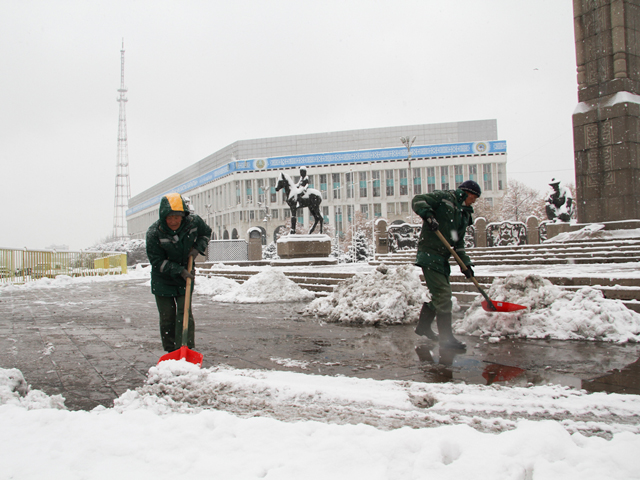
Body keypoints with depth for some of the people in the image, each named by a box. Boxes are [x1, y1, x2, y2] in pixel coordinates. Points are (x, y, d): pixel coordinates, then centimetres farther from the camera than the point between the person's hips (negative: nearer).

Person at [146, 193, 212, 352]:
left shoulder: (194, 222, -15)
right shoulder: (154, 233, -21)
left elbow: (206, 233, 8)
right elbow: (157, 262, -16)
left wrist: (197, 248, -9)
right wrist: (179, 270, -23)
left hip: (185, 276, 1)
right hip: (163, 280, -1)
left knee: (185, 313, -4)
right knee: (167, 317, 3)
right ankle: (171, 352, 16)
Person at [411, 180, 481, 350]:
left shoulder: (465, 214, 19)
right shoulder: (444, 197, -3)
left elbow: (459, 243, 18)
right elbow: (417, 200, -12)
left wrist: (465, 263, 6)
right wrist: (428, 215, -29)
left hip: (442, 257, 9)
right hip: (430, 253, -9)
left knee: (440, 294, 16)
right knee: (443, 294, -10)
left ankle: (423, 326, 34)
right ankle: (446, 337, -4)